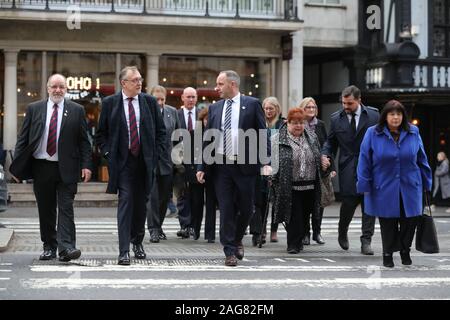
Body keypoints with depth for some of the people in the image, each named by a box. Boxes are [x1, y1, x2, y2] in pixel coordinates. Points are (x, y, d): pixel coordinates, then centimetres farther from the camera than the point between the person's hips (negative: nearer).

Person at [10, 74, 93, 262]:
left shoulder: (76, 110, 5)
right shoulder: (34, 109, 7)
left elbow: (84, 141, 5)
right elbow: (23, 139, 7)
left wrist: (86, 165, -5)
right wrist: (17, 166, 0)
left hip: (66, 168, -2)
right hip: (41, 167, 2)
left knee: (66, 208, -7)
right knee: (46, 210, 8)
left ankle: (66, 247, -11)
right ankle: (49, 247, 18)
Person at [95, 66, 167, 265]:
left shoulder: (149, 102, 5)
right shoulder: (109, 103, 1)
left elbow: (161, 131, 10)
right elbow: (101, 133, 8)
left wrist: (157, 155, 1)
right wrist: (108, 153, -3)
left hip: (145, 161, 3)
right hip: (122, 162, -2)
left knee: (141, 204, 11)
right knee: (125, 203, -9)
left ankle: (137, 242, 32)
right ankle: (124, 251, -9)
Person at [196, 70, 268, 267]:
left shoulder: (252, 104, 1)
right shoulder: (214, 108, 11)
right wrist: (202, 167, 6)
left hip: (244, 164, -2)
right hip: (221, 165, 2)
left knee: (246, 208, 5)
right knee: (226, 210, 1)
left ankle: (237, 240, 30)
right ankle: (230, 251, 8)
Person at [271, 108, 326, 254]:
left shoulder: (312, 137, 12)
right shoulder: (279, 140, -3)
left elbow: (319, 159, 20)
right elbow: (274, 160, -4)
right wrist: (273, 177, -12)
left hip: (309, 186, 4)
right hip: (290, 186, -4)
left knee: (304, 216, 11)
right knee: (293, 216, -6)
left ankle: (299, 241, 26)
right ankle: (293, 245, 1)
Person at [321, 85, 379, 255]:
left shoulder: (373, 115, 1)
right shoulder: (336, 118, 5)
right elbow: (330, 141, 13)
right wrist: (325, 155, -6)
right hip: (347, 168, 0)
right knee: (348, 202, -1)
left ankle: (366, 241, 5)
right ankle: (342, 233, 27)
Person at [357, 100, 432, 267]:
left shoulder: (413, 133, 2)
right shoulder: (373, 134, -5)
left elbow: (421, 160, 9)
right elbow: (364, 161, -3)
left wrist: (426, 183, 10)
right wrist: (365, 185, -6)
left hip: (409, 189, 2)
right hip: (384, 189, -2)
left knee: (410, 221, 4)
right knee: (387, 223, 6)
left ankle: (405, 250, 28)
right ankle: (388, 253, 24)